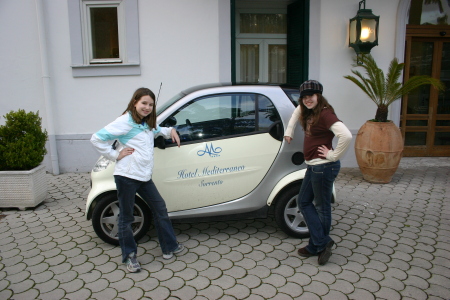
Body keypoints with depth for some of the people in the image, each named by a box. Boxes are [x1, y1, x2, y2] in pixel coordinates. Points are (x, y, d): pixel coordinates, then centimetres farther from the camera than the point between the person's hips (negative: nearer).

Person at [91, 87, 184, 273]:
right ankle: (129, 256, 24)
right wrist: (116, 155, -12)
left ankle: (169, 247, 30)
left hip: (144, 176, 8)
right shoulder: (126, 122, -11)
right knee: (126, 218, 6)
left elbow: (155, 131, 37)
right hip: (126, 176, -8)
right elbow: (97, 139, -14)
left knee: (159, 208, 15)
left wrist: (170, 131, 17)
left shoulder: (147, 123, 13)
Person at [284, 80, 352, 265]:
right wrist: (289, 131, 25)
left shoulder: (325, 114, -19)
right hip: (313, 166, 10)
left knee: (321, 207, 4)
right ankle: (321, 243, 21)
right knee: (303, 202, 15)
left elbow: (346, 135, -31)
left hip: (323, 167, -10)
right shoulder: (308, 112, 8)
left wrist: (333, 155, -21)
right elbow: (298, 111, 33)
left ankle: (318, 246, 20)